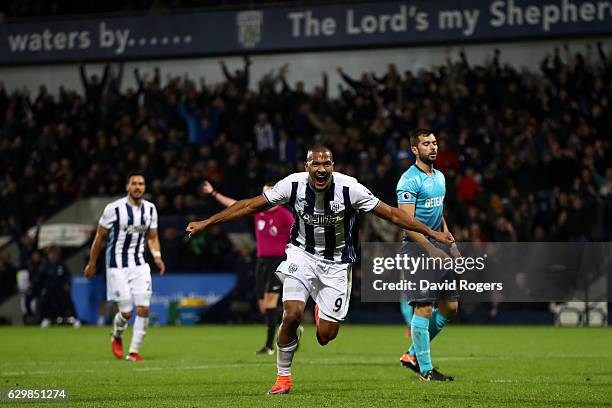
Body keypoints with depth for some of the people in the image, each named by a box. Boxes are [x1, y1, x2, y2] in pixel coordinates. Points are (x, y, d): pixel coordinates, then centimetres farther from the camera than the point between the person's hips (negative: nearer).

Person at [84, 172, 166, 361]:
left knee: (143, 309, -9)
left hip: (139, 265, 4)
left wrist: (157, 256, -3)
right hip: (117, 266, -4)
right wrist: (91, 264, 3)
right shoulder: (114, 209, -11)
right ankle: (117, 336, 26)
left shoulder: (150, 209, 4)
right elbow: (99, 236, -2)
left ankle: (134, 351, 2)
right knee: (126, 312, -7)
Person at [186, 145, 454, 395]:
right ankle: (283, 377, -1)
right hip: (302, 254, 0)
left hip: (336, 263, 0)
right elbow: (251, 206, -6)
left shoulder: (349, 188, -20)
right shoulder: (293, 184, -16)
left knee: (326, 336, -3)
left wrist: (432, 233, -12)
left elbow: (391, 214, -11)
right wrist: (207, 223, -6)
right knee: (292, 314, -23)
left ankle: (322, 314, 38)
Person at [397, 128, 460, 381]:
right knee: (424, 308, -9)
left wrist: (450, 243, 14)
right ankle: (425, 370, -2)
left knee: (450, 307, 8)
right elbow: (407, 223, -17)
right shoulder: (409, 180, -12)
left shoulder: (439, 177, 16)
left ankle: (413, 355, 20)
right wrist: (431, 249, -23)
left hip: (437, 247, 9)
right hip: (417, 248, -9)